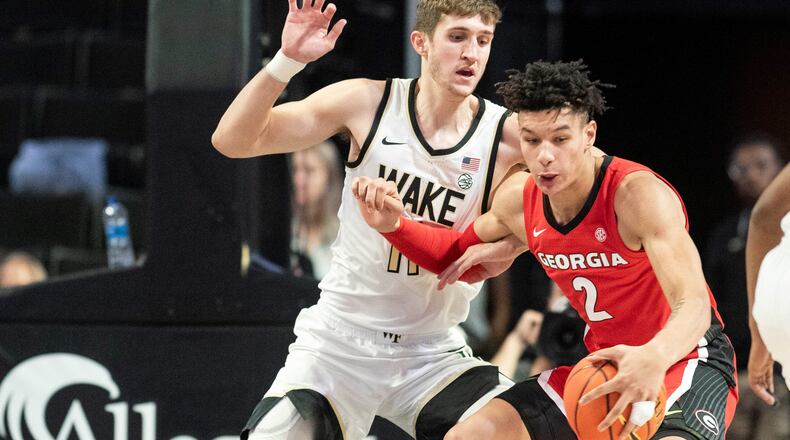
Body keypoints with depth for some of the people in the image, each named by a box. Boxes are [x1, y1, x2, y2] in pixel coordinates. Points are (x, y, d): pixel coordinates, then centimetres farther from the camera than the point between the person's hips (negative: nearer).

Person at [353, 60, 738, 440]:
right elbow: (460, 258, 19)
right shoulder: (519, 198, -3)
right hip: (606, 362, 7)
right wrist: (392, 226, 0)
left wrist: (655, 357, -56)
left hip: (686, 358, -7)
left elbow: (693, 305, -35)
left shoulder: (638, 194, -25)